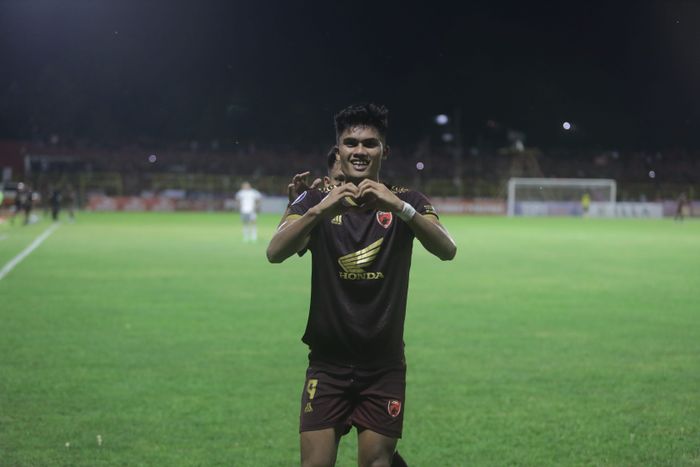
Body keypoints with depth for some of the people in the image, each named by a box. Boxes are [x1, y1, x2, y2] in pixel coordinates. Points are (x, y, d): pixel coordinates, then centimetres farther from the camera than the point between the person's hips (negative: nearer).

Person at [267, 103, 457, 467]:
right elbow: (275, 253, -18)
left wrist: (399, 206, -35)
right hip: (327, 363, 0)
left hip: (384, 366, 0)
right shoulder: (316, 201, 0)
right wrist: (320, 210, -35)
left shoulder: (405, 203, 0)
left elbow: (446, 250, -18)